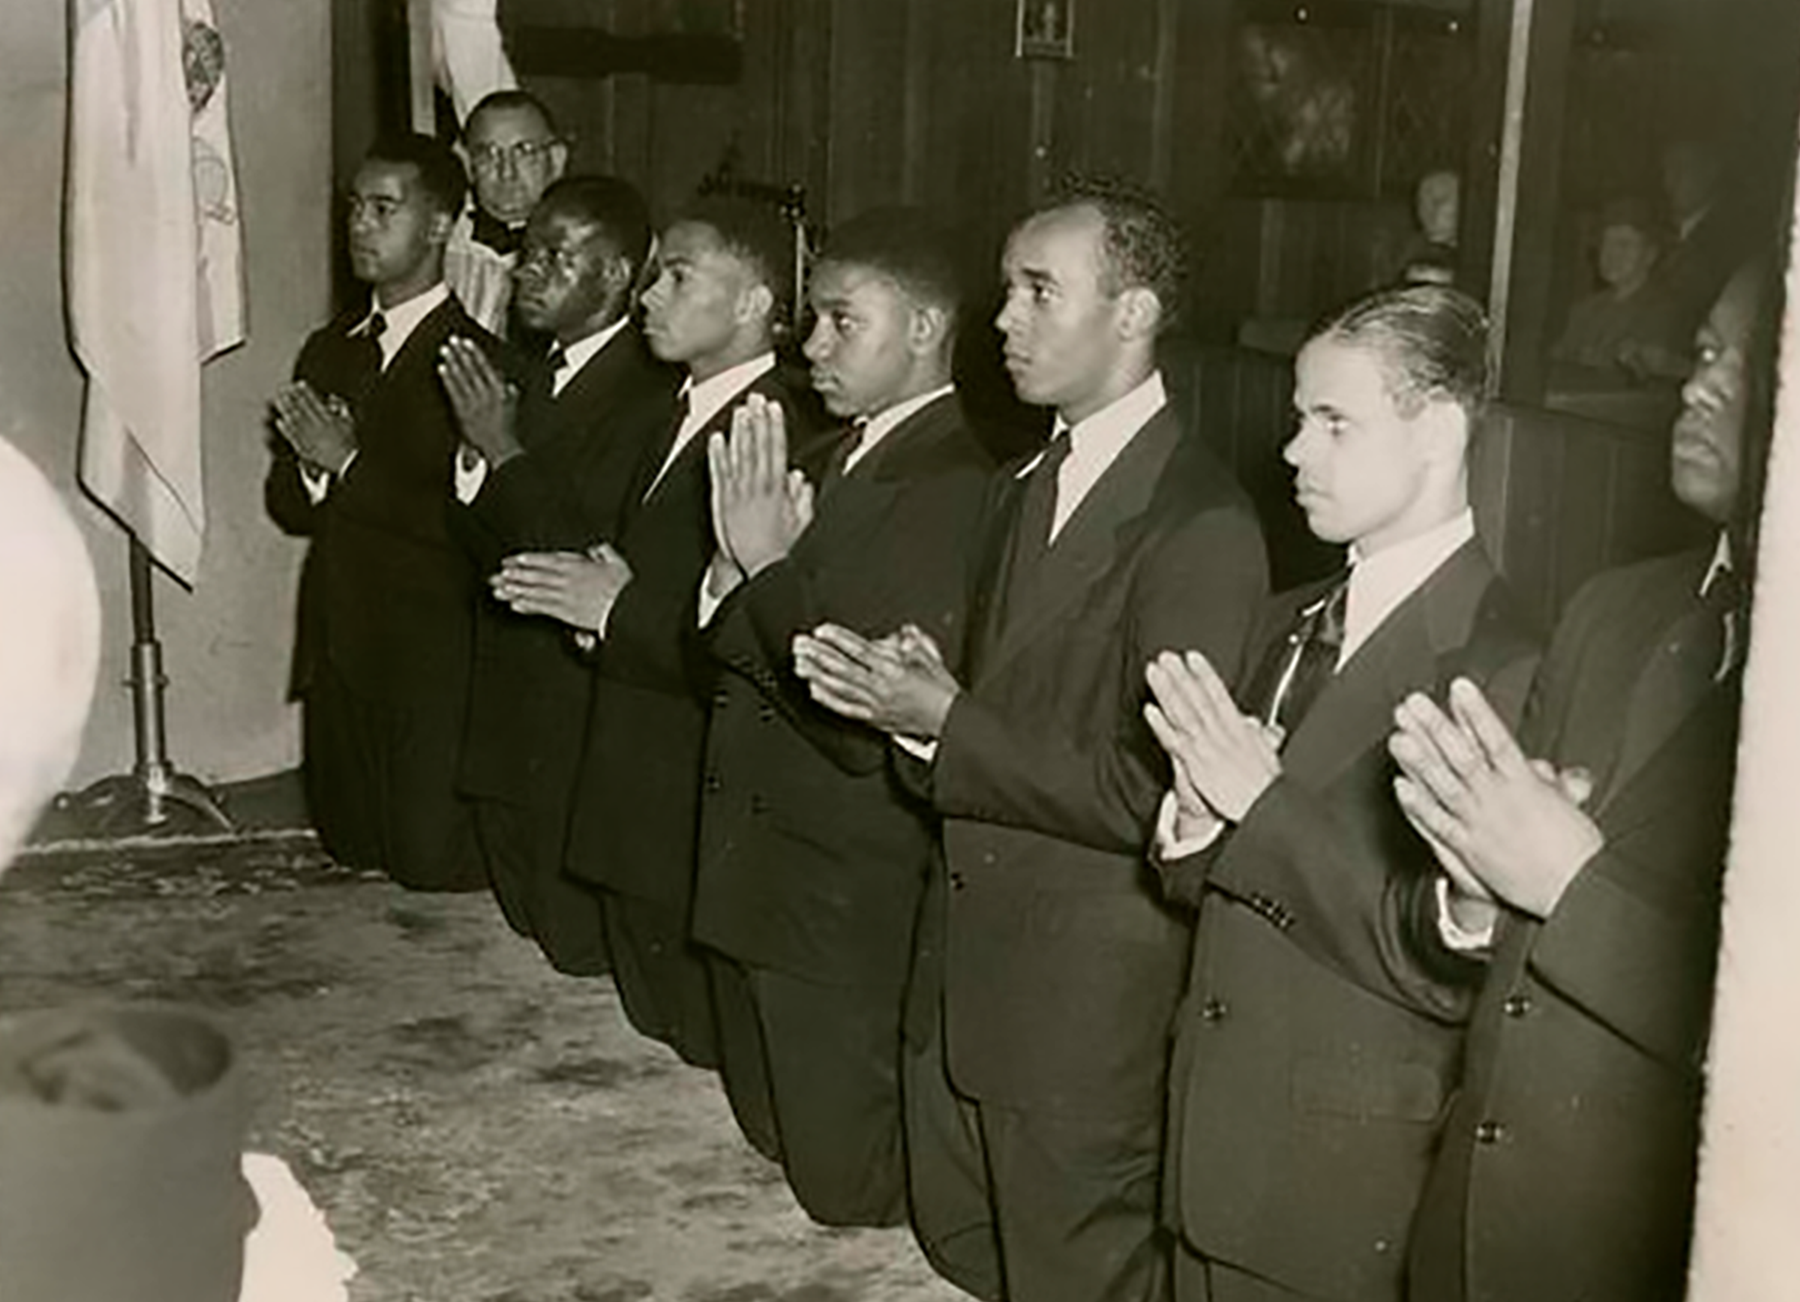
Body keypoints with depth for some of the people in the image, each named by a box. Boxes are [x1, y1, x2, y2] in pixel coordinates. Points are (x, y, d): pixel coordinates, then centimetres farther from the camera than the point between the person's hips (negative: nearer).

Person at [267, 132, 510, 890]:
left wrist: (351, 465, -17)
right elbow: (286, 502, 11)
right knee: (348, 849, 14)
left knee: (435, 863, -2)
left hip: (429, 663, -7)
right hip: (336, 649, 7)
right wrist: (315, 471, -11)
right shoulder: (328, 351, 13)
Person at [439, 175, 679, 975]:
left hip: (585, 720, -9)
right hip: (509, 709, 9)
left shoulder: (652, 393, -18)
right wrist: (474, 459, -9)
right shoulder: (537, 375, 10)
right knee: (526, 918, 19)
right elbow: (487, 545, 10)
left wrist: (507, 453, -20)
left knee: (580, 939, 3)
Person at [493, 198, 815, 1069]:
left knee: (710, 1054, 1)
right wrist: (591, 592, 0)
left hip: (704, 815, -10)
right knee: (651, 1036, 20)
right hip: (637, 801, 10)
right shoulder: (683, 417, 13)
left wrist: (619, 611, -19)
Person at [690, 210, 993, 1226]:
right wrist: (739, 571, -12)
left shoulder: (952, 490, -23)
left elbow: (871, 728, -27)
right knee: (775, 1132, 24)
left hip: (846, 902, -9)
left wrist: (771, 569, -22)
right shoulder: (844, 453, 7)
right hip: (764, 871, 9)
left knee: (846, 1180, 7)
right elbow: (739, 646, 7)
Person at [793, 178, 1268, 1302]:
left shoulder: (1199, 524, -20)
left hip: (1087, 998, -8)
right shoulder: (1027, 489, 10)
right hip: (965, 961, 8)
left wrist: (948, 724, -20)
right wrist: (915, 693, -4)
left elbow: (1154, 798, -22)